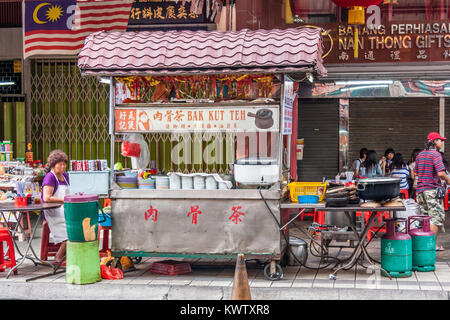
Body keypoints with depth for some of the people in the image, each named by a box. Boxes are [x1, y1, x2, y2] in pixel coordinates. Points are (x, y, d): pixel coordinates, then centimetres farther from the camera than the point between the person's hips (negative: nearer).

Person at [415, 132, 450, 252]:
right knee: (437, 216, -3)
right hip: (433, 190, -8)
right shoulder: (435, 154, -11)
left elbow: (416, 172, 20)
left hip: (420, 190, 8)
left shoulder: (420, 155, 13)